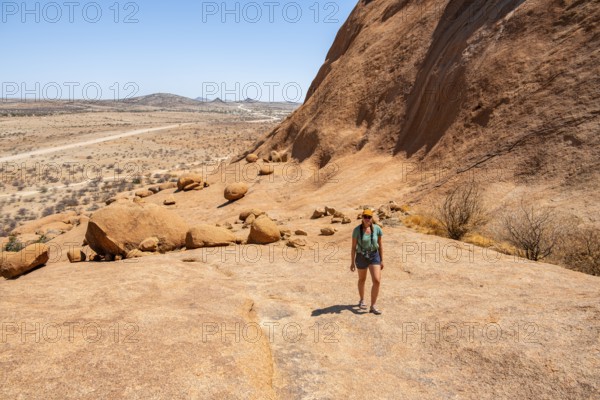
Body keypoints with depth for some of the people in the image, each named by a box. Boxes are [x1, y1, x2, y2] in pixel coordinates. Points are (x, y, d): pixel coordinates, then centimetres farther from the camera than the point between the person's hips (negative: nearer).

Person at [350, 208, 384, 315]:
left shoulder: (377, 229, -9)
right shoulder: (357, 230, -14)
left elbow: (380, 245, 0)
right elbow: (353, 246, -8)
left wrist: (381, 260, 2)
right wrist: (352, 262, -6)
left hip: (374, 256, 1)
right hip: (361, 257, -1)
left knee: (377, 281, -12)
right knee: (362, 280, 19)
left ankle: (373, 306, -1)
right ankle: (362, 300, 43)